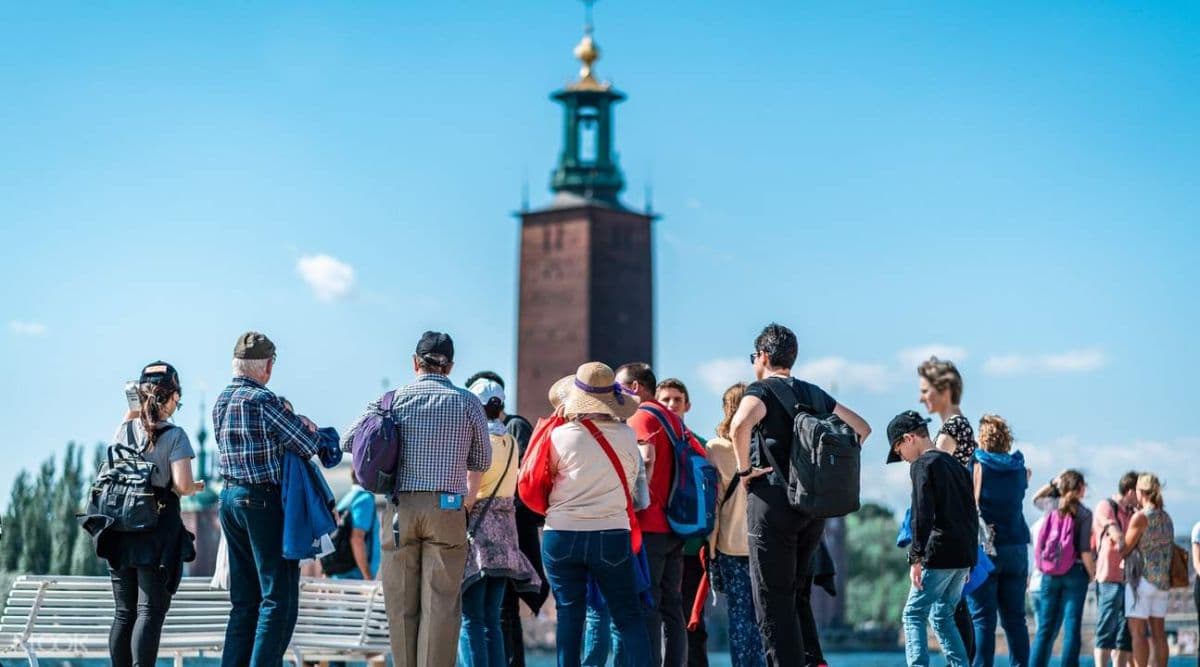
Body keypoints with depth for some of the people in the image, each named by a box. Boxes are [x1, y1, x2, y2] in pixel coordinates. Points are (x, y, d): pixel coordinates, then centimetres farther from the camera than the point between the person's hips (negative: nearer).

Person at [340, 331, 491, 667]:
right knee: (440, 605, -1)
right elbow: (481, 460, 16)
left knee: (401, 605, 9)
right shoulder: (467, 403, 4)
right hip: (447, 510, -1)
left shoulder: (395, 399, 4)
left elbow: (347, 441, 7)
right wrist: (470, 496, 34)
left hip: (400, 510, 1)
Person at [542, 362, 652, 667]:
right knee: (628, 616, 6)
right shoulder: (626, 436, -4)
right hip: (612, 536, 0)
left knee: (569, 615, 7)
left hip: (561, 536, 0)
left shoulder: (561, 436, -8)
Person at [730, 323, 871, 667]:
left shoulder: (761, 390, -5)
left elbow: (740, 424, -27)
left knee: (773, 600, -2)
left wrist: (744, 469, -14)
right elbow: (862, 427, 21)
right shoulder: (815, 394, 16)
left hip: (773, 501, -6)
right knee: (795, 592, 20)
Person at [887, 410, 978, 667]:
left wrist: (915, 557, -15)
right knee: (942, 616, 16)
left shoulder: (922, 465, -6)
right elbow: (972, 513, 19)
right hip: (964, 555, 8)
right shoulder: (956, 465, 19)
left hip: (940, 554, -8)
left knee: (914, 614, -3)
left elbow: (922, 514, -15)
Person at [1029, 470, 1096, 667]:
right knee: (1071, 627, 0)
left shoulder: (1052, 509, 3)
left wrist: (1054, 483, 17)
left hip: (1050, 574, 4)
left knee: (1045, 628, 7)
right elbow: (1085, 551, -11)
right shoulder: (1084, 514, -8)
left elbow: (1036, 497, 26)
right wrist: (1092, 574, 0)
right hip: (1074, 572, -4)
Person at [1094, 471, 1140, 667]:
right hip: (1110, 579, -7)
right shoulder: (1105, 507, -3)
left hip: (1128, 579, 7)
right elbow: (1119, 538, -13)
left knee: (1125, 635, 6)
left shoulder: (1131, 513, 19)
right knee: (1106, 630, -7)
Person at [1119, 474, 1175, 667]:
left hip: (1141, 578, -7)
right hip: (1162, 581, 7)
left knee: (1137, 631, -5)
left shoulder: (1140, 517, -12)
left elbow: (1125, 549, -8)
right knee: (1158, 631, 8)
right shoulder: (1166, 517, 11)